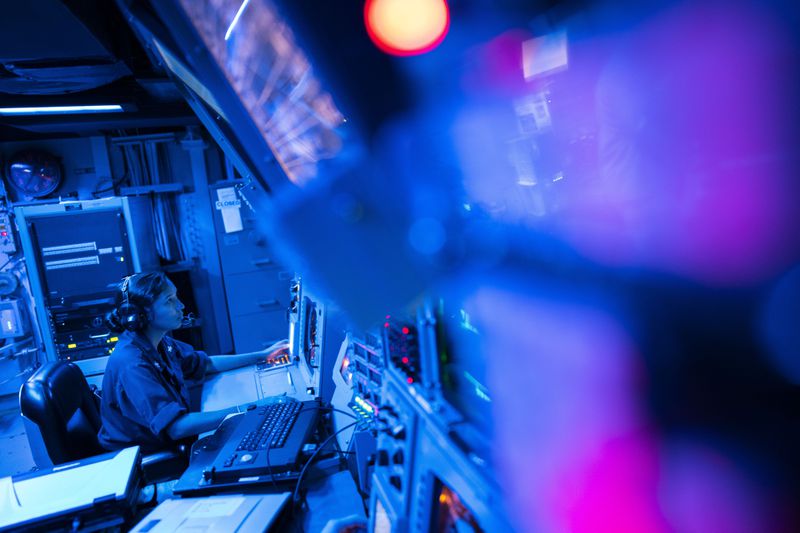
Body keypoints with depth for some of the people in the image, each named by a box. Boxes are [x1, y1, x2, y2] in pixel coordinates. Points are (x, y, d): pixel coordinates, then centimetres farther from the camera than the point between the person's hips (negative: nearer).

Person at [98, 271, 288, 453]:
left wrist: (262, 355, 9)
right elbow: (176, 427, -34)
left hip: (169, 444, 7)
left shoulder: (161, 343, -1)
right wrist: (241, 411, -36)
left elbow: (207, 364, 13)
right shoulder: (131, 364, -28)